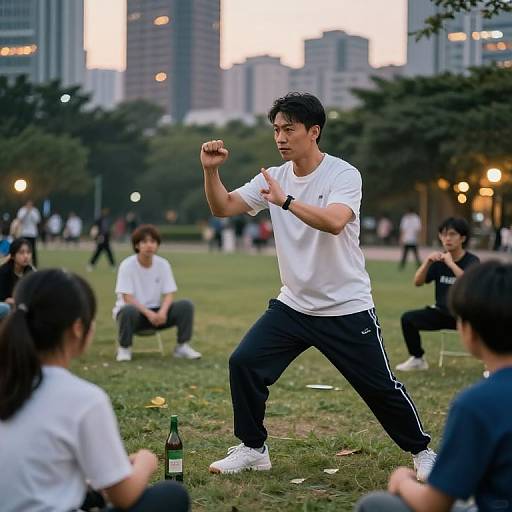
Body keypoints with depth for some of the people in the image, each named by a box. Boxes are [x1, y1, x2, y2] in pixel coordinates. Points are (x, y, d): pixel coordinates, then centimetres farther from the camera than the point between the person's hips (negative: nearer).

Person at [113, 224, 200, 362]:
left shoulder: (163, 264, -2)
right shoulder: (127, 265, -14)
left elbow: (169, 294, -4)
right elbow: (127, 298, -18)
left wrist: (162, 311, -25)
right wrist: (148, 313, -30)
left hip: (156, 312, 4)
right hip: (135, 310, -4)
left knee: (186, 305, -17)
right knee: (129, 311, -39)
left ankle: (182, 346, -4)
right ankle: (124, 348, -14)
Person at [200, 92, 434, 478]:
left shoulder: (344, 175, -14)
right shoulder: (274, 177, 2)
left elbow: (334, 222, -33)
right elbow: (223, 208, -2)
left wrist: (286, 201, -39)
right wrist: (211, 170, -17)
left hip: (346, 308, -5)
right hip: (293, 305, 5)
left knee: (381, 388, 2)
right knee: (244, 363, -7)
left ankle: (421, 450, 25)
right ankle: (253, 449, 9)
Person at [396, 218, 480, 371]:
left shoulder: (471, 260, -10)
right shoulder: (439, 259, 1)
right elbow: (418, 282, -5)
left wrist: (451, 264, -35)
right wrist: (427, 262, -21)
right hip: (441, 312, 4)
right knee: (408, 318, -12)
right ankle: (417, 359, 7)